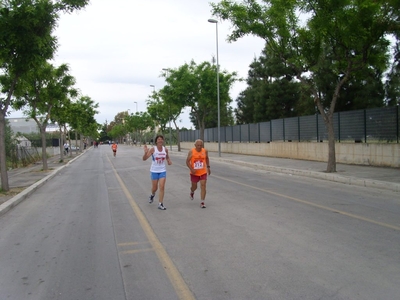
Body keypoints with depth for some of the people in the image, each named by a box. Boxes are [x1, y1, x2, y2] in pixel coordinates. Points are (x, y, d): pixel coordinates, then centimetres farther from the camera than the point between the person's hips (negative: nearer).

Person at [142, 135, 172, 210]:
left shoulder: (165, 149, -2)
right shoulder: (153, 149, -13)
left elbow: (167, 157, 19)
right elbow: (144, 159, -19)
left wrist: (169, 161, -3)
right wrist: (146, 152, -38)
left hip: (162, 171, 2)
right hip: (154, 171, -2)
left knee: (162, 187, -6)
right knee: (155, 188, 10)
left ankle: (160, 204, 2)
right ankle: (152, 195, 45)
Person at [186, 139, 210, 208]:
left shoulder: (205, 151, -4)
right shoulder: (191, 151, -13)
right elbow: (187, 161, -11)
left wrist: (208, 167, 13)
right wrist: (191, 169, -22)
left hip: (203, 172, 1)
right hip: (194, 173, -1)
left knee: (203, 186, -8)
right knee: (194, 186, 15)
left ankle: (202, 202, -2)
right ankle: (192, 192, 52)